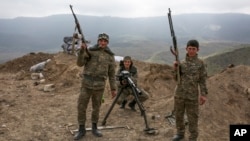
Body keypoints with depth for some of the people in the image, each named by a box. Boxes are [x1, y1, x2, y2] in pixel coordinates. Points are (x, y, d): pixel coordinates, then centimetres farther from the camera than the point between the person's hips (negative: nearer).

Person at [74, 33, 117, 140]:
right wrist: (82, 50, -22)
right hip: (87, 83, 0)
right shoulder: (90, 51, 2)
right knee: (81, 107, 1)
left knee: (96, 107, 11)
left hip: (99, 85, 1)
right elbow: (80, 63, -8)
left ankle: (94, 128, 28)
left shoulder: (110, 56, 5)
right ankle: (81, 130, 15)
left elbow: (112, 74, 7)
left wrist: (113, 88, 4)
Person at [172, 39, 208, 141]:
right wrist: (175, 69, -13)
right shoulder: (182, 63, 4)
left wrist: (203, 95, -11)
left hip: (192, 95, -3)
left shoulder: (200, 63, -5)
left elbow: (202, 80, -4)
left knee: (192, 118, 5)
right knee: (178, 115, 15)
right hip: (179, 94, 4)